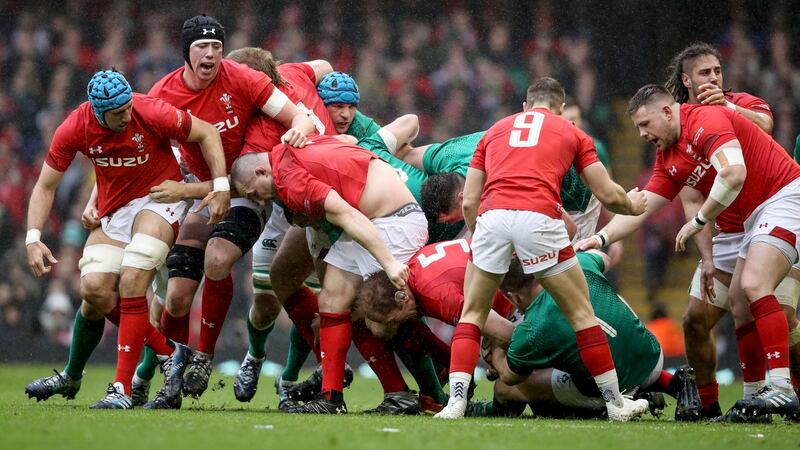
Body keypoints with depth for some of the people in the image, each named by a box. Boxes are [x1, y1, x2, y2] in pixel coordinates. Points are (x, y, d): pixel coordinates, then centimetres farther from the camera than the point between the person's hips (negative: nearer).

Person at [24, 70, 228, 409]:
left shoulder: (151, 113, -24)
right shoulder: (74, 130, -15)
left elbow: (207, 133, -10)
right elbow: (45, 186, -5)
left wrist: (221, 187, -17)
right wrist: (33, 239, -16)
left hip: (160, 197, -4)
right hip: (114, 210, 4)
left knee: (131, 282, -23)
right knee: (95, 291, -14)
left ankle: (123, 388, -22)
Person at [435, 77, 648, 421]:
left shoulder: (495, 130, 29)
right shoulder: (572, 133, 23)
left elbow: (469, 201, 23)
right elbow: (607, 195, 22)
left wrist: (478, 236, 38)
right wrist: (633, 205, 43)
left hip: (492, 215, 2)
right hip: (539, 217, -2)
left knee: (472, 314, 18)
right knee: (581, 313, 13)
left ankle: (456, 400, 3)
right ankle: (615, 402, 17)